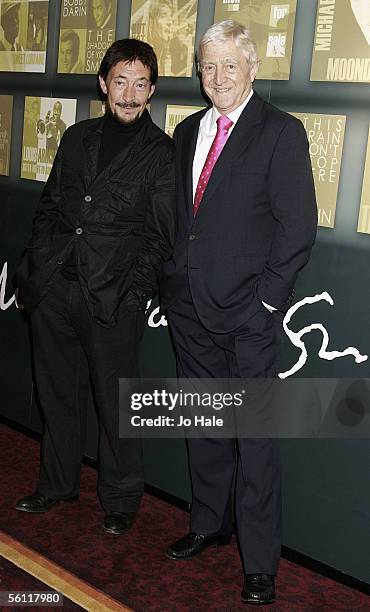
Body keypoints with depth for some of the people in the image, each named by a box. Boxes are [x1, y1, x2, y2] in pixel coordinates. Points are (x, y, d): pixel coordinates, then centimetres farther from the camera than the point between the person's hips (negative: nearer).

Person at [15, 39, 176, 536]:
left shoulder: (162, 153, -1)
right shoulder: (77, 138, 13)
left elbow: (161, 235, -3)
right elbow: (49, 208, 16)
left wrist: (134, 290, -13)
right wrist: (36, 268, 6)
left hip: (113, 300, -5)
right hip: (55, 288, 5)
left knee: (115, 404, 5)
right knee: (58, 394, 16)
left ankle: (120, 502, 23)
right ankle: (58, 485, 35)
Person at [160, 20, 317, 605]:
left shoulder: (281, 132, -6)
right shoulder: (187, 131, 13)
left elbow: (298, 225, -10)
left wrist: (268, 298, -14)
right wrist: (172, 276, 9)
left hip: (248, 311, -6)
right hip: (190, 305, 6)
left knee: (254, 433, 0)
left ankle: (260, 561, 11)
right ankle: (209, 523, 35)